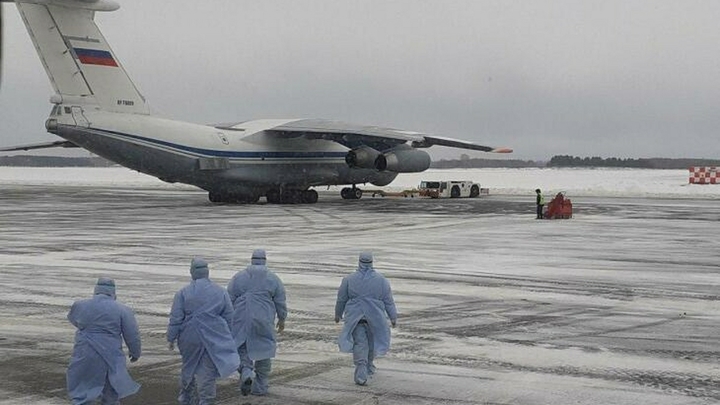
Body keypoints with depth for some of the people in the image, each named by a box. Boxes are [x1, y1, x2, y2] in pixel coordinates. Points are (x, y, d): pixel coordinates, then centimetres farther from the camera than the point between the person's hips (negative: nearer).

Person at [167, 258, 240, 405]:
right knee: (207, 370, 3)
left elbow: (175, 319, -6)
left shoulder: (183, 293, -6)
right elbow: (229, 317, 5)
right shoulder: (221, 292, 0)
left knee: (189, 366, 19)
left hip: (190, 338, 1)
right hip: (213, 339, 0)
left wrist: (171, 338, 3)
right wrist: (225, 336, 18)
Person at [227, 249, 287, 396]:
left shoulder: (238, 277, 3)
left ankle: (246, 371, -16)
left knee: (242, 348, 12)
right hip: (264, 322, 0)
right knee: (263, 352, 11)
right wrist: (282, 319, 19)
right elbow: (280, 303, 5)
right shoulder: (273, 279, 3)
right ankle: (260, 386, 14)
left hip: (241, 321, 0)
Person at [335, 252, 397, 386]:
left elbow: (341, 299, 6)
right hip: (375, 318, 1)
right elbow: (389, 301, 1)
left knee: (360, 344, -4)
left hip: (355, 318, -1)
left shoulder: (349, 280, -3)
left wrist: (338, 314, 21)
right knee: (372, 342, 20)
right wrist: (393, 317, 9)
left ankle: (361, 374, -19)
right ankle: (369, 367, 38)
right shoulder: (381, 280, -1)